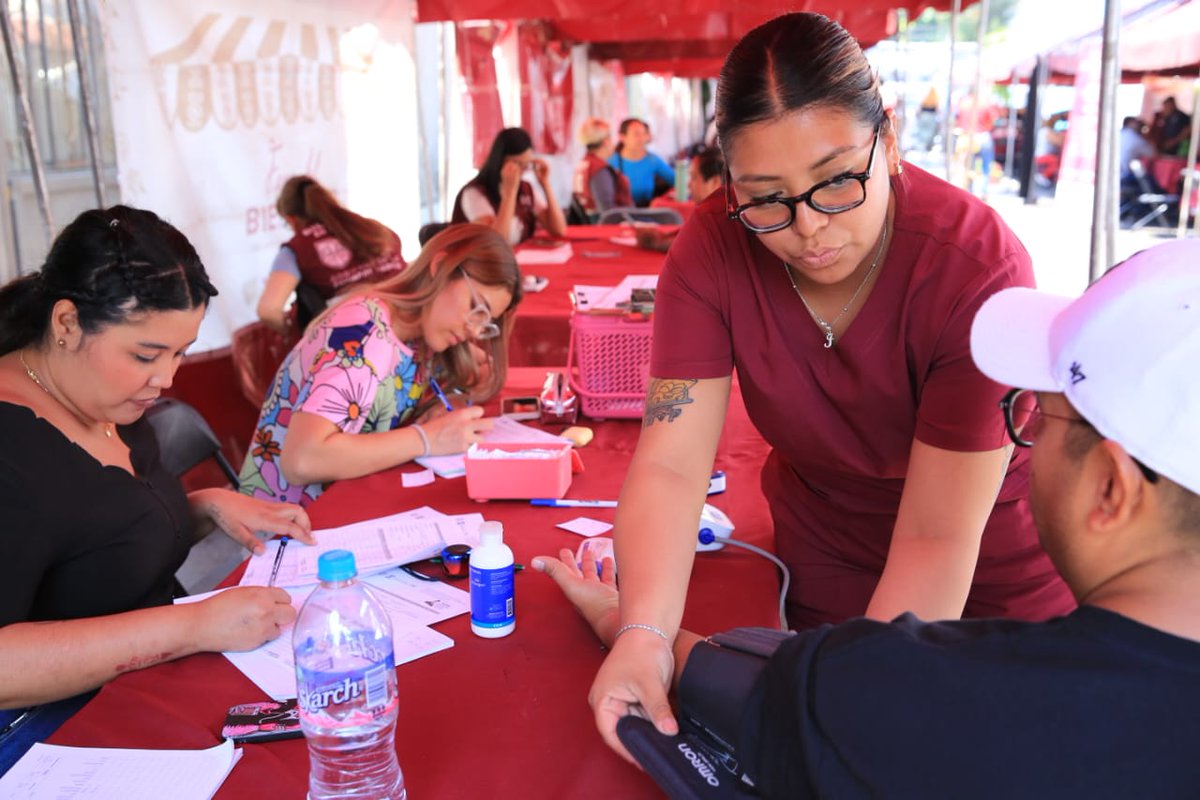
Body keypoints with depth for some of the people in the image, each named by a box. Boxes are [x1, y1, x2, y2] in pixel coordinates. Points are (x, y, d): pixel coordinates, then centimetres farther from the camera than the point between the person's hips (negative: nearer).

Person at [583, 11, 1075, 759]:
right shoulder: (712, 250, -22)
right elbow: (670, 466, -25)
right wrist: (643, 633, -41)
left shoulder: (977, 266, -30)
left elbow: (936, 537, -29)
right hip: (823, 558, 3)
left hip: (989, 573, -2)